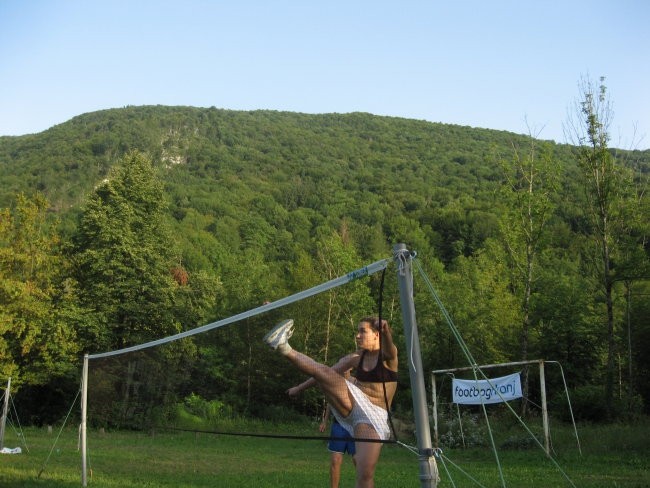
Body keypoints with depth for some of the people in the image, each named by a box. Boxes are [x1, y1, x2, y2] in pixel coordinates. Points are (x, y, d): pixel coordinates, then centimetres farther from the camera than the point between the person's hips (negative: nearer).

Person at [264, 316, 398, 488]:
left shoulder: (388, 354, -2)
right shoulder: (357, 357, 13)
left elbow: (388, 345, -27)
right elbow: (329, 373, 23)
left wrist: (386, 331, -52)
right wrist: (300, 387, 30)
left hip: (374, 415, -4)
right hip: (353, 404, 4)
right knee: (324, 372, -22)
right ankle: (284, 348, -40)